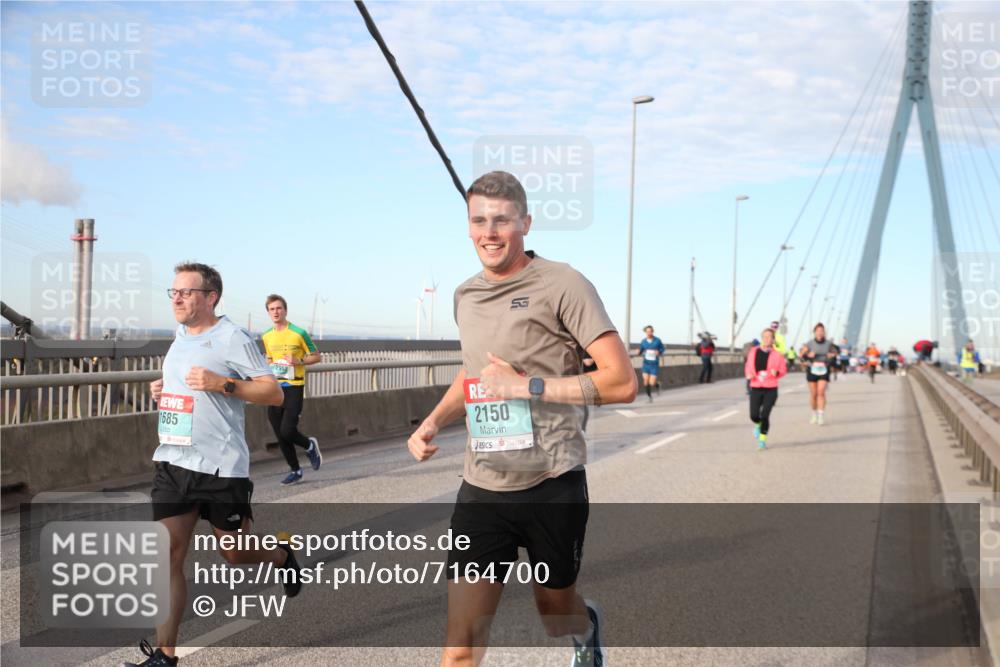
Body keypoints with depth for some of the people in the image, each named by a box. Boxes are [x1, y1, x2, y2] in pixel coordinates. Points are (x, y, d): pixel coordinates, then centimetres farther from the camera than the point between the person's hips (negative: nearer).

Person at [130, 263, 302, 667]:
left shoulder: (232, 338, -9)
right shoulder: (180, 337, 13)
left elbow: (274, 393, -12)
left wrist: (221, 383, -23)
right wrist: (161, 390, 10)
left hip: (221, 467, -6)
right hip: (172, 463, 6)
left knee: (236, 554, 9)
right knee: (168, 555, -2)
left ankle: (282, 557, 43)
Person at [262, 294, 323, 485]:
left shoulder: (299, 333, -8)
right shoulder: (266, 336, 9)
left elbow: (316, 356, 0)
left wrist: (298, 361, -17)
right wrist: (270, 366, 3)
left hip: (294, 386, -5)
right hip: (274, 388, 5)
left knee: (287, 430, -15)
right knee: (280, 435, 6)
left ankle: (310, 445, 17)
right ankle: (295, 470, 23)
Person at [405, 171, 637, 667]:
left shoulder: (563, 285, -10)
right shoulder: (465, 296, 10)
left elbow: (622, 383, -14)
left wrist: (527, 386, -18)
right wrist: (432, 423, 9)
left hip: (552, 485, -4)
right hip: (481, 489, 4)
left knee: (557, 617, 20)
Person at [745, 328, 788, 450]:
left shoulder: (777, 354, -2)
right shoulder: (754, 351, 4)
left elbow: (783, 370, 7)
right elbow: (748, 366, 16)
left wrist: (776, 373, -15)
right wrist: (748, 375, -5)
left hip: (771, 389, -2)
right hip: (756, 388, 2)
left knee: (765, 416, -9)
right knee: (754, 416, -3)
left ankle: (762, 440, 7)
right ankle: (757, 425, 34)